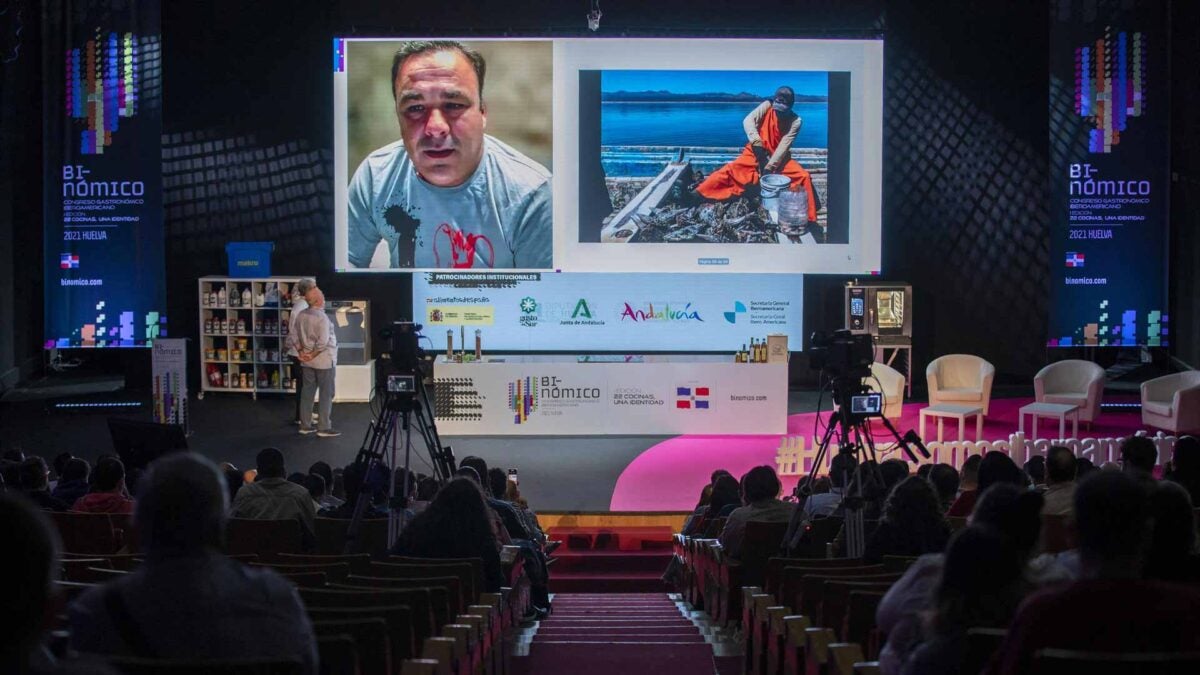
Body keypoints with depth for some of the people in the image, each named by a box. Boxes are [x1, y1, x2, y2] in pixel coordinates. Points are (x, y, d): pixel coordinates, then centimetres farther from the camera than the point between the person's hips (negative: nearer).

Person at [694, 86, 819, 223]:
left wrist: (770, 167, -29)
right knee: (731, 170, -19)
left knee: (804, 176, -21)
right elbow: (748, 121, -28)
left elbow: (784, 146, -19)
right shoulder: (766, 106, -12)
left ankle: (807, 219, -12)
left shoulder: (795, 121, -13)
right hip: (756, 153, 1)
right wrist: (757, 143, -42)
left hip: (779, 157, -1)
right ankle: (698, 195, -16)